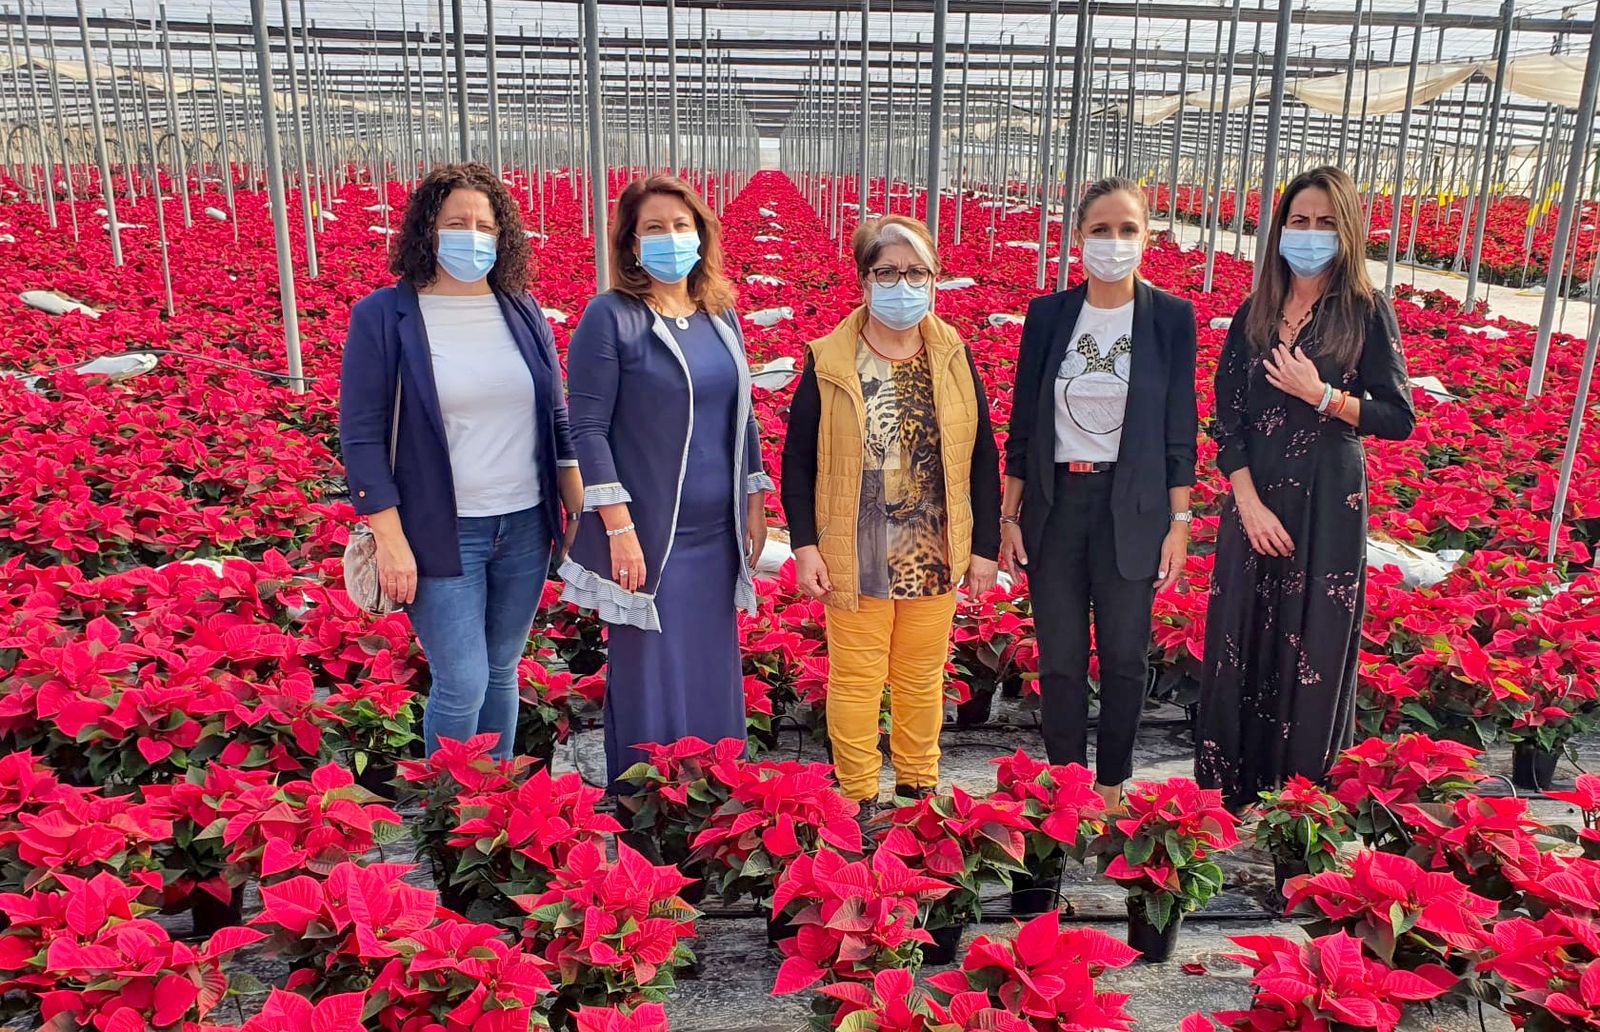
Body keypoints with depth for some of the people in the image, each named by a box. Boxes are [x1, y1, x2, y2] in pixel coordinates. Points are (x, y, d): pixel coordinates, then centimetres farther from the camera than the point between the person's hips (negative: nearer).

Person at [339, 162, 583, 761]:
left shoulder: (523, 311, 6)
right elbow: (362, 436, -7)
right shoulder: (382, 316, -6)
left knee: (503, 671, 15)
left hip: (526, 527, 4)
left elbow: (558, 419, 12)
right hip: (441, 532, -4)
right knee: (462, 684, -3)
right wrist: (389, 539, -11)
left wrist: (582, 513, 7)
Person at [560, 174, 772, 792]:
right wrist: (619, 527, -17)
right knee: (649, 677, 3)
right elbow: (587, 428, -12)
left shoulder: (721, 314, 10)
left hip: (717, 532, 6)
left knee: (712, 672, 15)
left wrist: (755, 501, 13)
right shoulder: (610, 318, -8)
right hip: (649, 533, -5)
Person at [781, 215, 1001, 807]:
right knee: (856, 681, 7)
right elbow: (796, 459, -2)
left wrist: (986, 546, 2)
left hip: (935, 555, 3)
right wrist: (805, 546, -9)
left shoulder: (954, 358, 3)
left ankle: (918, 787, 34)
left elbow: (983, 457, 5)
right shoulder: (829, 363, -5)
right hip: (855, 557, -2)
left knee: (923, 679, 15)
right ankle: (857, 799, 24)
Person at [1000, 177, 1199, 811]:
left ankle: (1111, 787, 27)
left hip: (1132, 507, -1)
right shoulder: (1048, 315, 1)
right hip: (1056, 502, 1)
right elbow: (1023, 423, 4)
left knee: (1124, 656, 8)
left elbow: (1179, 428, 0)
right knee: (1060, 658, 8)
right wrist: (1009, 515, 3)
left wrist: (1179, 522, -3)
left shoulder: (1171, 317, -2)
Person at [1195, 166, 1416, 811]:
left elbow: (1399, 418, -3)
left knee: (1313, 648, 2)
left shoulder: (1368, 312, -1)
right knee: (1241, 642, 6)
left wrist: (1322, 396, -17)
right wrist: (1248, 500, -9)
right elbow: (1226, 417, 2)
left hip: (1328, 505, -3)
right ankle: (1229, 792, 21)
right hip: (1254, 500, 3)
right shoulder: (1254, 314, 7)